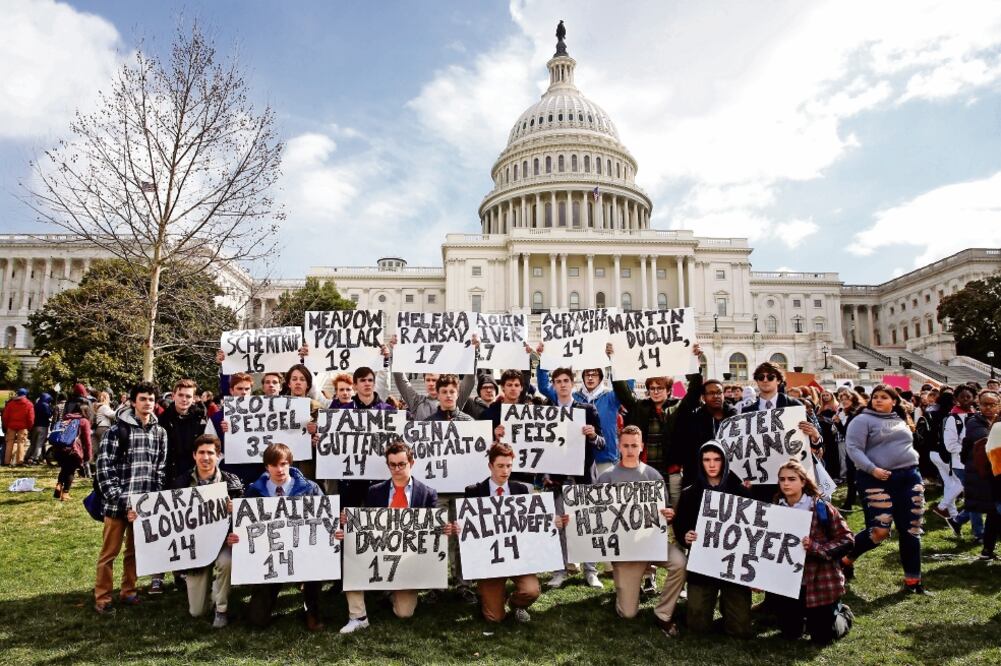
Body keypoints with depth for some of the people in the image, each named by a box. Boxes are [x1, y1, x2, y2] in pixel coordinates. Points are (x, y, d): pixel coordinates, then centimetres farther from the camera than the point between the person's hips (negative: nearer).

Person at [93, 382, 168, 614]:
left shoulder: (160, 432, 8)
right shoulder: (117, 430, -5)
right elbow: (104, 466, -9)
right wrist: (117, 498, -13)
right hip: (118, 503, -4)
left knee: (135, 550, 13)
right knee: (110, 551, 5)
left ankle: (128, 592, 26)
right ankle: (102, 598, 17)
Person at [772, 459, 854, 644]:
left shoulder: (821, 507, -13)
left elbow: (847, 539, -11)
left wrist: (816, 548, -24)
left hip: (820, 581, -3)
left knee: (822, 637, 5)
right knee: (790, 634, 10)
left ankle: (842, 613, 36)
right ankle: (806, 613, 42)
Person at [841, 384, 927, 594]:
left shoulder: (900, 420, 17)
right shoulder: (863, 420, -5)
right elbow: (853, 448, -13)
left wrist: (914, 466, 15)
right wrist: (871, 469, -23)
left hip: (909, 477, 7)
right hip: (877, 480, -6)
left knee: (911, 530, 5)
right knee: (879, 531, -9)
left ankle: (912, 580, 16)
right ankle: (846, 558, 15)